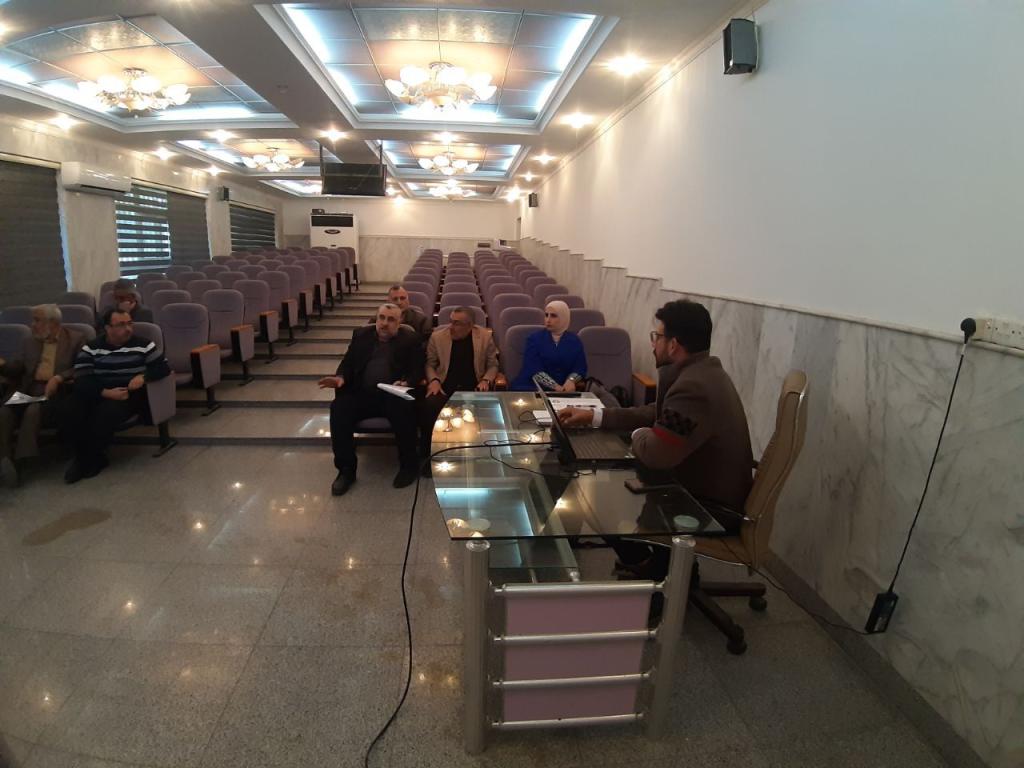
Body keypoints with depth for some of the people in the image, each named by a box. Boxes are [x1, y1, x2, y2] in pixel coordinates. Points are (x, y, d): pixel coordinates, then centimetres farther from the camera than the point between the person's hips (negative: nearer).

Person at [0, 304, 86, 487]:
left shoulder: (76, 339, 5)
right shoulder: (30, 342, 23)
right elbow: (19, 368, 24)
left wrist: (58, 378, -19)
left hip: (57, 392, -5)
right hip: (30, 391, 5)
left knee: (33, 411, -34)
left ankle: (17, 460, -28)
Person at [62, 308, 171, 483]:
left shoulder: (143, 344, 5)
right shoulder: (91, 348, 6)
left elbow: (164, 367, 4)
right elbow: (82, 380, -3)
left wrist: (143, 377, -16)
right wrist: (105, 392, -21)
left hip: (130, 394, -2)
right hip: (98, 393, 2)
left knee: (105, 413, -33)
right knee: (72, 414, -29)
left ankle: (91, 459, -7)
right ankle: (85, 457, -4)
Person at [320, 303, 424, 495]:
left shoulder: (410, 339, 7)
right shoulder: (361, 335, 16)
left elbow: (417, 370, -1)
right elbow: (348, 362, 14)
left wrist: (406, 383, -23)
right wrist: (341, 377, -10)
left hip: (394, 395, -3)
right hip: (362, 393, 3)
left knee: (404, 409, -35)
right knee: (339, 408, -26)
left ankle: (408, 465, -14)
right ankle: (346, 469, -15)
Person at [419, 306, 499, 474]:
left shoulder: (485, 336, 3)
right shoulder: (437, 336, 5)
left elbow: (493, 365, 9)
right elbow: (429, 363, 11)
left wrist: (486, 380, -10)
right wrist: (434, 380, -8)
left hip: (473, 387, 0)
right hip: (445, 386, 1)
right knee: (428, 407, -31)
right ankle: (431, 455, -10)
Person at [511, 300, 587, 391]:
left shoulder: (575, 341, 12)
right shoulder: (534, 338, 5)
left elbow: (580, 368, 6)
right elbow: (534, 369, -7)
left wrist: (571, 380, -16)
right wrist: (556, 387, -18)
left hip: (563, 390, 2)